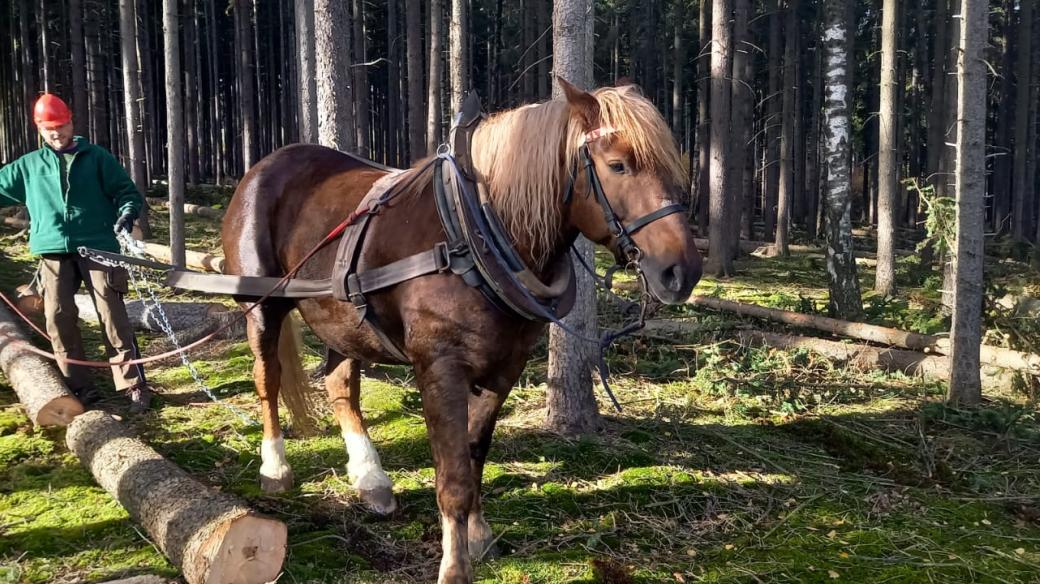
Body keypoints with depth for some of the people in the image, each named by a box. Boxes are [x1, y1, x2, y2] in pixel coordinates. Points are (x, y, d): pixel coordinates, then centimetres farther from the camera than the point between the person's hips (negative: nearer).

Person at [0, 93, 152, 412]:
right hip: (54, 253, 3)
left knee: (113, 316, -6)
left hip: (98, 248, -3)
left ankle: (135, 386, -4)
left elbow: (126, 191, 4)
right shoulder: (28, 166, 15)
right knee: (59, 320, 1)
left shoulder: (97, 157, 7)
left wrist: (127, 213, -16)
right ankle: (80, 387, 11)